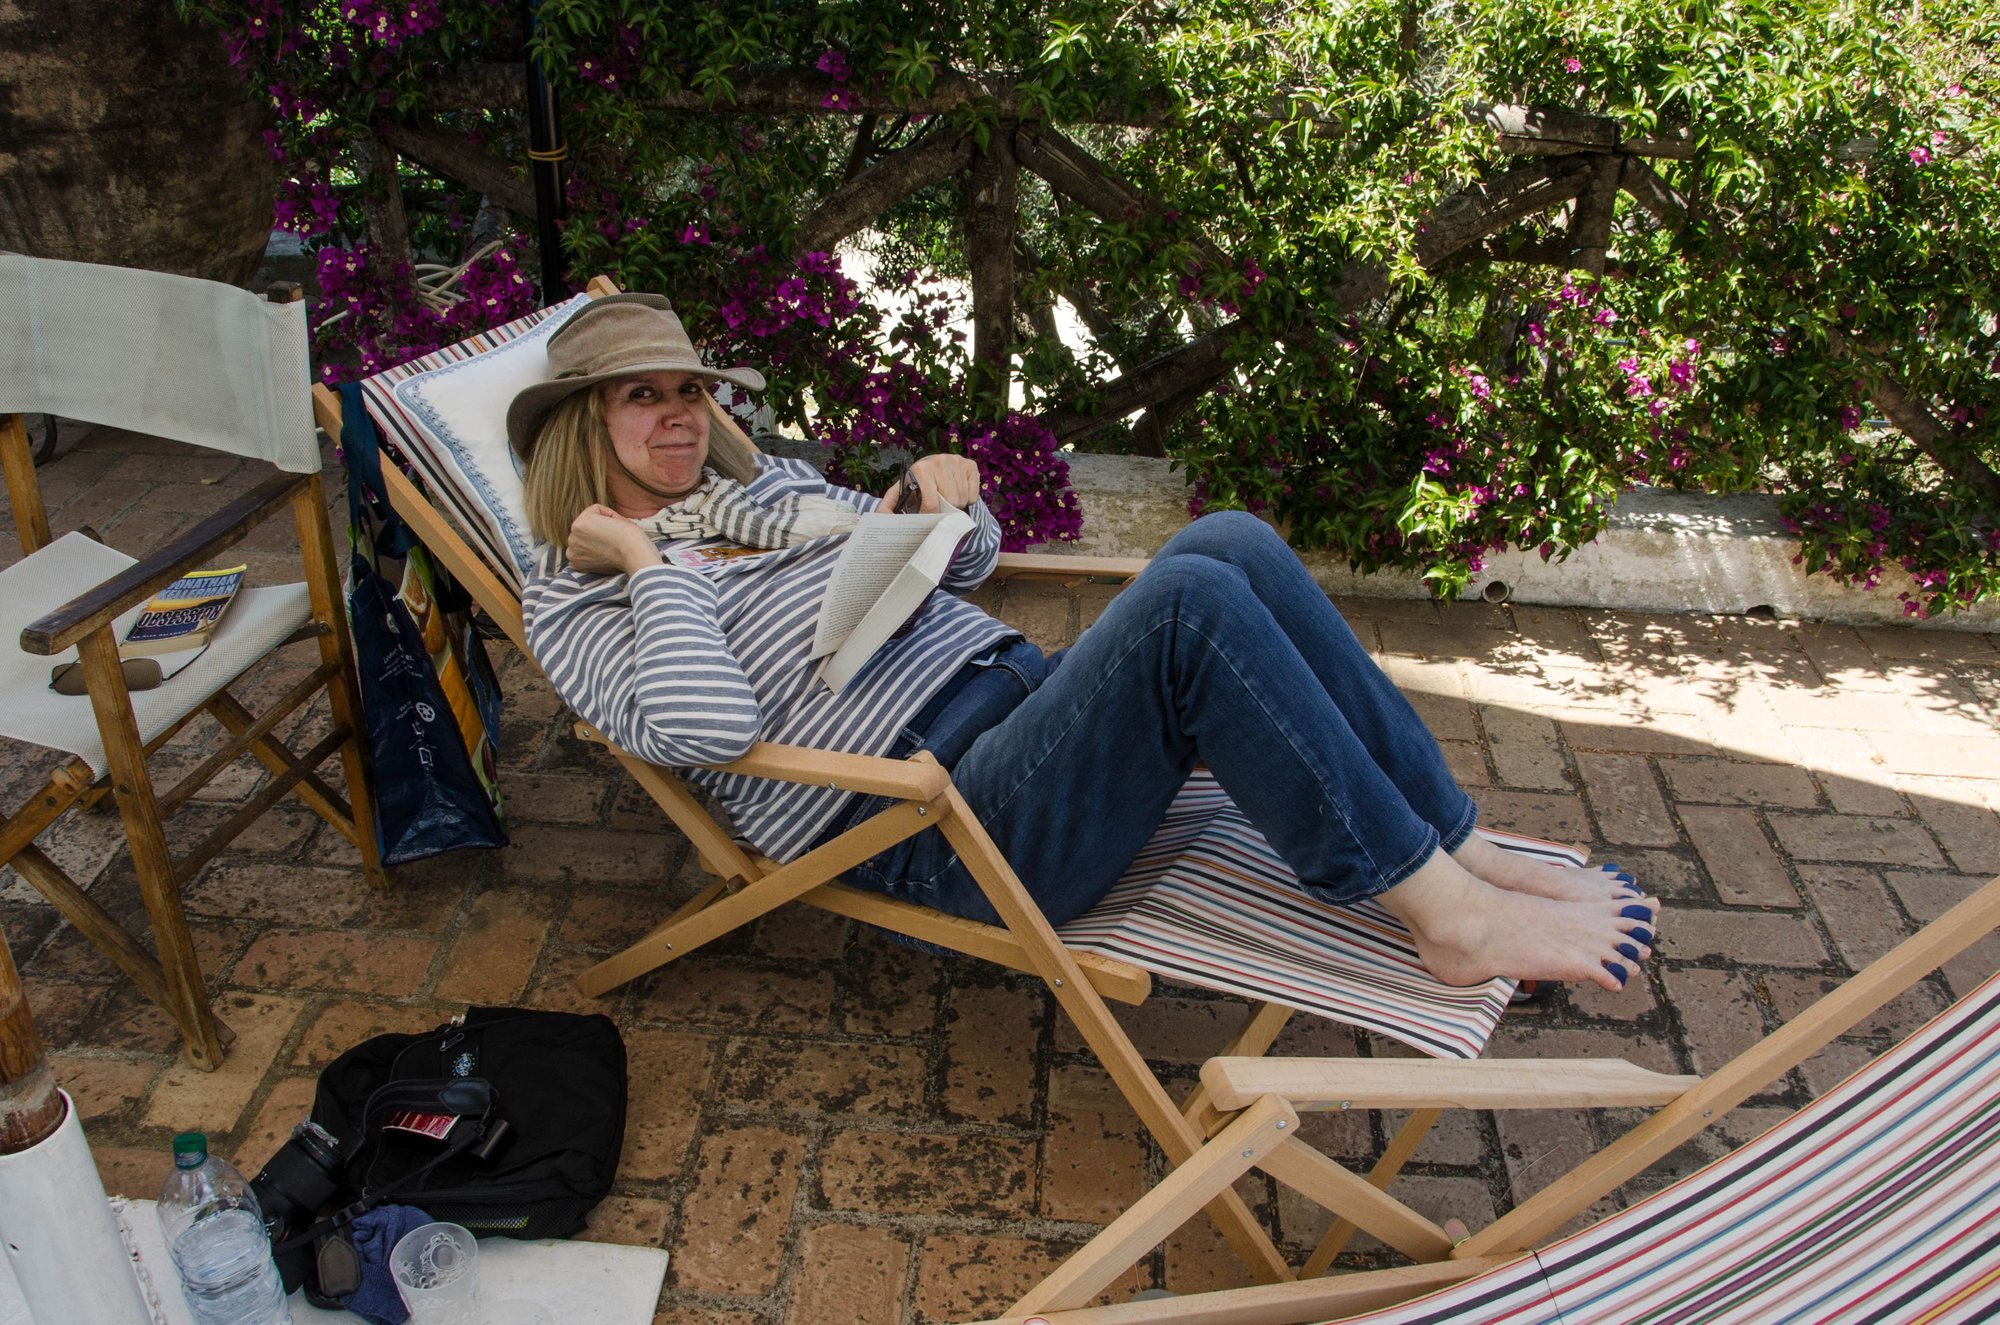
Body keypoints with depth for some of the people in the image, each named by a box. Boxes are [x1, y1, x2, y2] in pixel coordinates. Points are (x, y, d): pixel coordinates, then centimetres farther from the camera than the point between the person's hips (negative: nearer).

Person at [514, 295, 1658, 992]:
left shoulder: (766, 478, 25)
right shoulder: (575, 601, 5)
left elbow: (964, 563, 29)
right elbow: (710, 725, -16)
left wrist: (945, 492, 9)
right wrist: (652, 563, -7)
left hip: (1022, 691, 8)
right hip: (942, 826, -8)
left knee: (1234, 541, -15)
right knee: (1190, 603, -29)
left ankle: (1467, 852, -11)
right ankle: (1448, 915, -20)